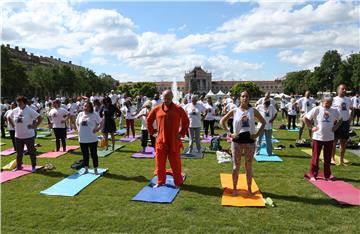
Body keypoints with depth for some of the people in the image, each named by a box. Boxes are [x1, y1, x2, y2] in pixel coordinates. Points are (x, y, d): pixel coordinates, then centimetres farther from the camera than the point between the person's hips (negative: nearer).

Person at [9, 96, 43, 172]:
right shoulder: (15, 111, 3)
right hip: (18, 136, 5)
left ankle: (33, 167, 16)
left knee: (31, 152, 5)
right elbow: (9, 118, 21)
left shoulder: (29, 110, -13)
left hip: (29, 136, -5)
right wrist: (13, 125, 9)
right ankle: (18, 166, 31)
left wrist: (34, 126, -15)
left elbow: (40, 118, -17)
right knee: (19, 152, 16)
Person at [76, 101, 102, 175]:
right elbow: (77, 123, 22)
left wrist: (97, 129, -10)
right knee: (85, 154, 14)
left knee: (94, 154, 5)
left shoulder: (94, 114, -7)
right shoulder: (80, 114, 7)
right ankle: (86, 169, 28)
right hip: (82, 139, 4)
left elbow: (101, 123, -2)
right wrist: (78, 129, 8)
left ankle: (95, 169, 18)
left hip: (92, 139, -4)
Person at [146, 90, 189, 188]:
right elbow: (149, 120, 15)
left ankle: (178, 182, 20)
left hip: (174, 141, -2)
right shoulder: (157, 109, 2)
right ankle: (160, 181, 26)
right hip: (160, 141, 2)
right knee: (160, 163, 10)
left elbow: (186, 121, 8)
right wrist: (152, 132, 9)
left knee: (175, 163, 6)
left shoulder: (178, 109, -2)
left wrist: (182, 133, 2)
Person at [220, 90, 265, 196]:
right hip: (237, 140, -1)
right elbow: (222, 121, 1)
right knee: (236, 166, 6)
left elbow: (263, 122, 9)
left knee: (249, 166, 9)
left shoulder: (253, 111, 1)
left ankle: (249, 189, 22)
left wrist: (257, 134, -1)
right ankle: (234, 188, 18)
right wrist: (229, 133, -6)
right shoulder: (234, 111, -2)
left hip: (250, 140, 1)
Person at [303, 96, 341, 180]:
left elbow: (340, 120, 23)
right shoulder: (317, 109, -6)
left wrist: (335, 127, 7)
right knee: (315, 157, 5)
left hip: (329, 138, 4)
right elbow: (305, 118, -6)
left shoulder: (334, 111, 6)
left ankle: (327, 175, 23)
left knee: (328, 158, 11)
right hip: (318, 137, -3)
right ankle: (313, 175, 16)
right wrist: (311, 127, -10)